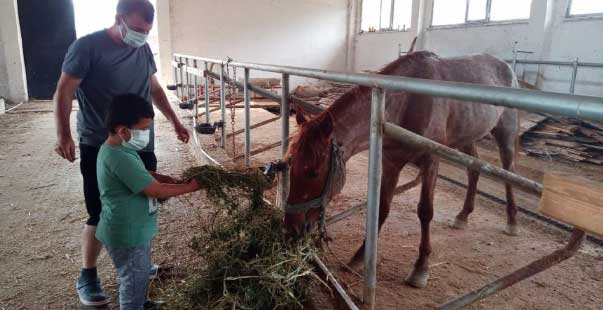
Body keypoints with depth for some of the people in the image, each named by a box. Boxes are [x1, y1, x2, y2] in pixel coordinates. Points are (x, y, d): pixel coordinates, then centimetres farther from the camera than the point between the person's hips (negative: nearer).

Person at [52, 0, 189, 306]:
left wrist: (175, 121, 15)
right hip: (100, 147, -5)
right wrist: (63, 135, -21)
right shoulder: (87, 47, -10)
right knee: (101, 214, 1)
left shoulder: (143, 49, 6)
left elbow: (154, 89, 18)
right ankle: (87, 277, 20)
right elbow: (64, 92, -10)